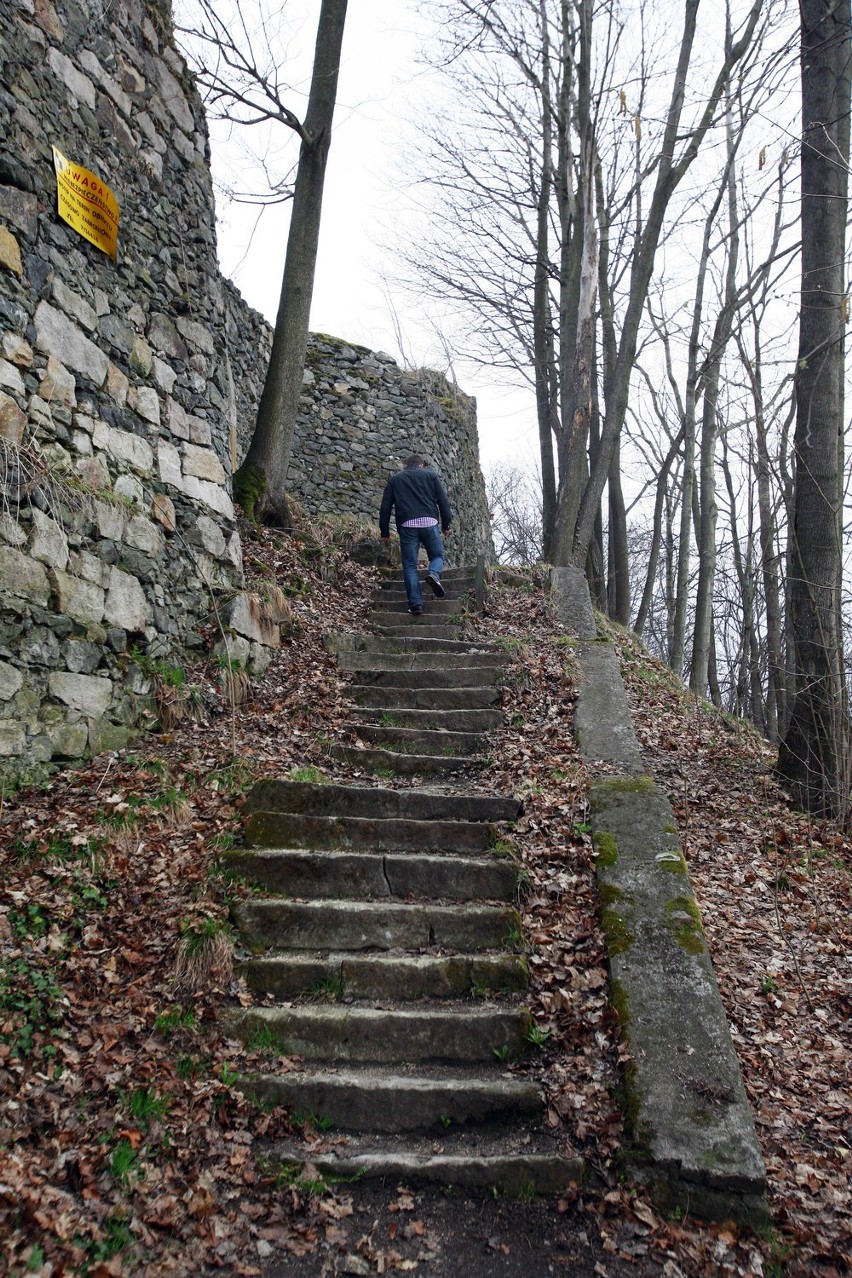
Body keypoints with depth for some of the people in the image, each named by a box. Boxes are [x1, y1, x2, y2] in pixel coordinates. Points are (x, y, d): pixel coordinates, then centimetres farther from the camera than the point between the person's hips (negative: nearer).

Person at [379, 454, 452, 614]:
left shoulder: (394, 479, 20)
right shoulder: (430, 475, 18)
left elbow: (385, 507, 14)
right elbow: (443, 501, 9)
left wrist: (385, 532, 16)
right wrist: (446, 525, 12)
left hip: (407, 525, 0)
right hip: (429, 522, 0)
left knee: (409, 565, 4)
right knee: (437, 555, 17)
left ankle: (415, 603, -6)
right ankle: (434, 574, -16)